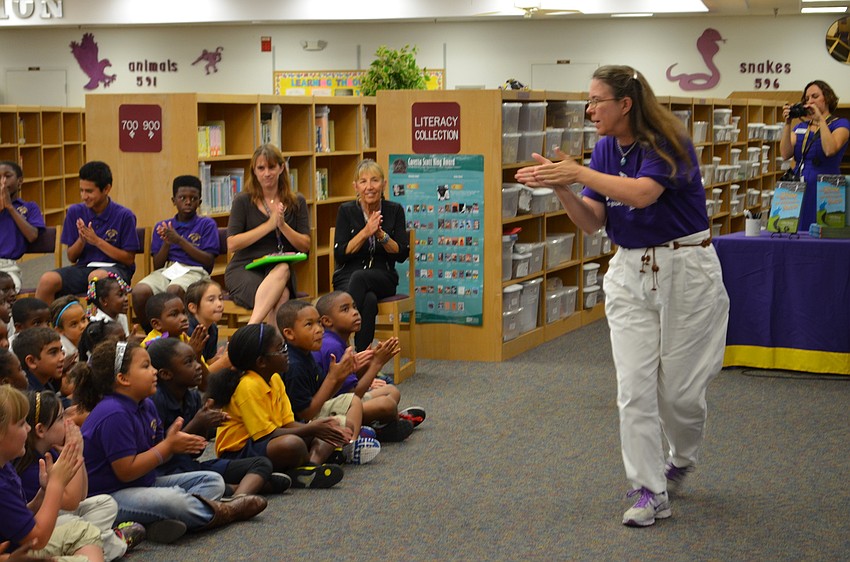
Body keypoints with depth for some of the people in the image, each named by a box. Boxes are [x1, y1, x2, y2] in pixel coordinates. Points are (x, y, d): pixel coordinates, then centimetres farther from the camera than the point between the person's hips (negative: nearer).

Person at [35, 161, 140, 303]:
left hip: (116, 268, -4)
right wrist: (82, 240, -10)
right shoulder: (75, 212, 8)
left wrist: (97, 241, -10)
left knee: (97, 276, -40)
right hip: (84, 267, 4)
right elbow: (72, 257, 12)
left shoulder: (124, 216, -3)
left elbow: (129, 259, -3)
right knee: (47, 280, -25)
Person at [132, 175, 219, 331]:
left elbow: (209, 262, 1)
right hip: (165, 271, 3)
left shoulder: (207, 224, 12)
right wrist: (166, 243, -3)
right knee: (139, 291, -30)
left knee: (174, 290, -39)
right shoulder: (162, 226, 21)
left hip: (194, 271, -3)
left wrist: (180, 240, -4)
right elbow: (157, 265, 15)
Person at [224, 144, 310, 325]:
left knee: (283, 269, -37)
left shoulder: (297, 202, 11)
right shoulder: (243, 201, 4)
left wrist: (283, 225, -12)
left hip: (279, 270, 2)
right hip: (244, 269, -2)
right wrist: (269, 225, -11)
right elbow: (232, 244, -6)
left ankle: (252, 326, -44)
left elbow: (305, 246, 5)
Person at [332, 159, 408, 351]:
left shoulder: (395, 211, 5)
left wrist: (381, 234, -16)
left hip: (382, 278, 0)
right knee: (368, 300, -37)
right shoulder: (346, 211, 2)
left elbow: (401, 255, 0)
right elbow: (339, 255, -5)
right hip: (348, 277, 0)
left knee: (359, 278, -36)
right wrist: (365, 232, -17)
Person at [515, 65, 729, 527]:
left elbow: (641, 194, -33)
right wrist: (561, 189, -18)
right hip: (630, 273, 5)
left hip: (684, 269, -5)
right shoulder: (605, 149, 4)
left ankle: (681, 459, 35)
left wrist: (578, 173, -32)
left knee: (678, 386, 4)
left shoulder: (668, 143, -15)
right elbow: (592, 222, -1)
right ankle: (650, 492, 4)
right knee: (634, 387, -3)